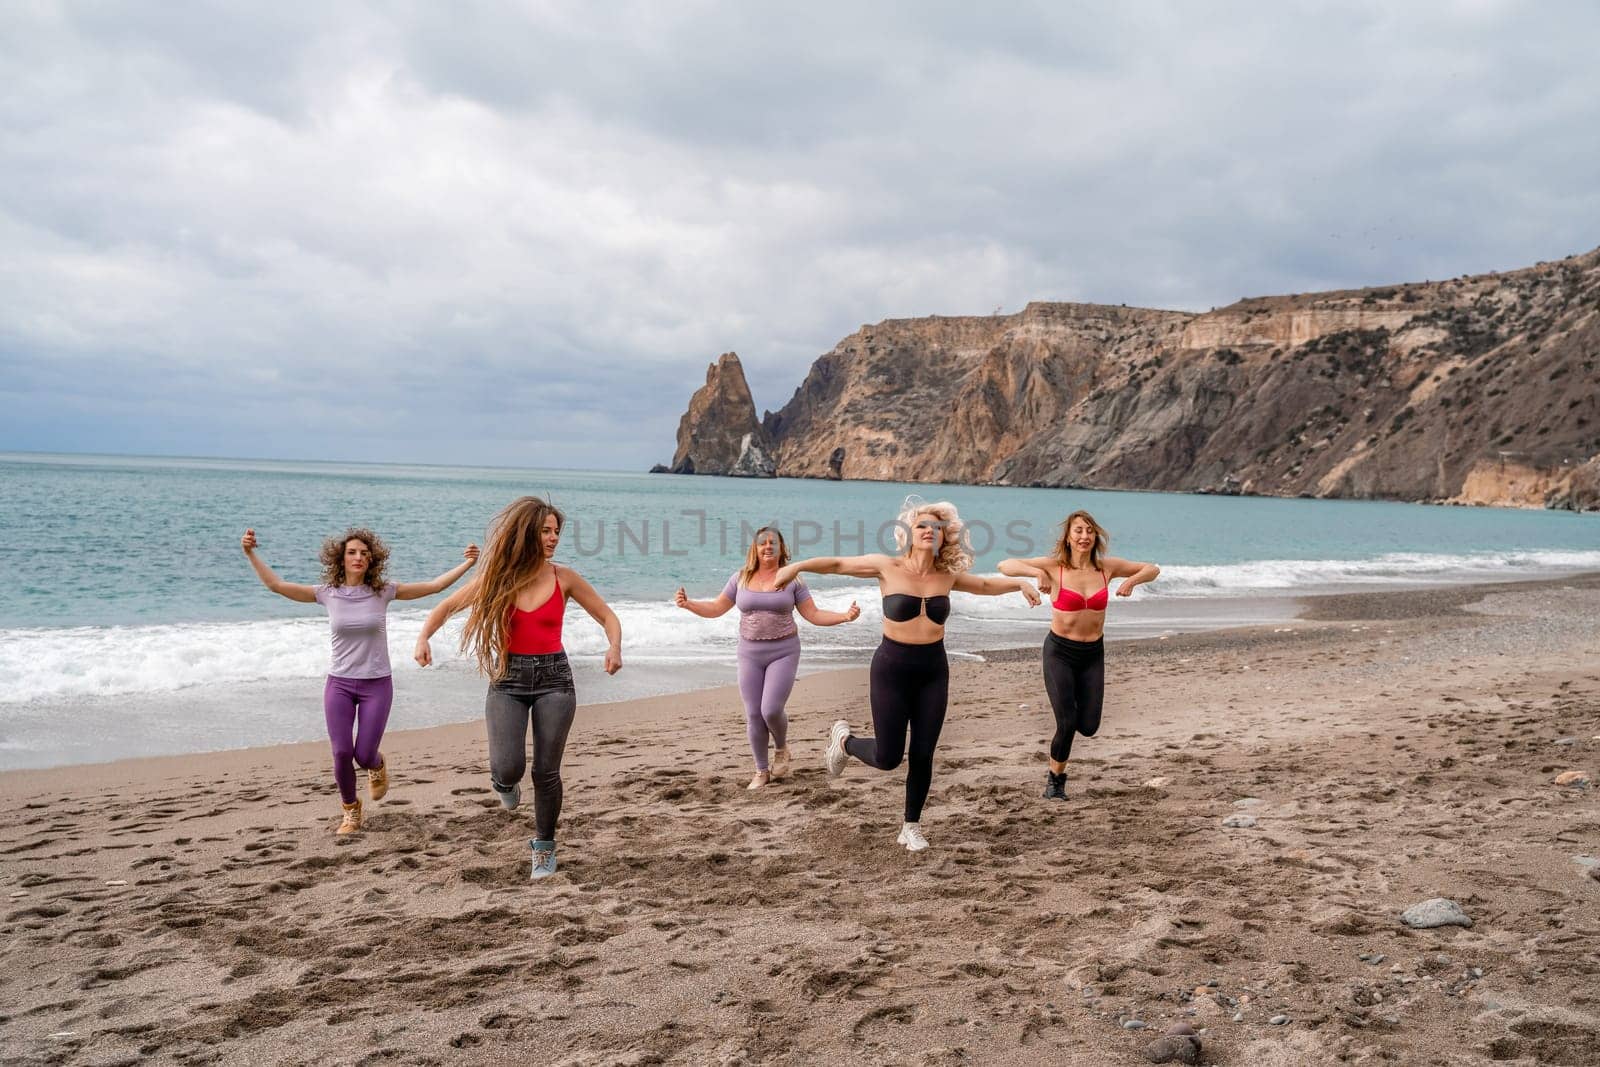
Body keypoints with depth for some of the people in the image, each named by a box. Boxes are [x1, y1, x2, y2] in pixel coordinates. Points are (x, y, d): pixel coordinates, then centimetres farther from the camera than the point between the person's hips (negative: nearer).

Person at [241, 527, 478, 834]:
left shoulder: (383, 591, -5)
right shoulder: (327, 593, -3)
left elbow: (435, 586, -6)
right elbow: (276, 585, -5)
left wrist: (467, 563, -14)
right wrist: (250, 554, -13)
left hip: (376, 685, -1)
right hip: (339, 684, 1)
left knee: (364, 756, -4)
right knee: (342, 753, -5)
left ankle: (377, 766, 36)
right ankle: (351, 811, 23)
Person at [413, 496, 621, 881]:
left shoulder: (564, 577, -3)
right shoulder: (497, 577, -3)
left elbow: (607, 616, 4)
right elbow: (446, 606, 6)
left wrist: (614, 647, -17)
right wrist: (424, 637, -12)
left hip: (553, 677, 0)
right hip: (508, 679, 0)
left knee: (546, 772, 2)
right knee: (508, 768, -14)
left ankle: (544, 847, 24)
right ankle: (506, 782, 26)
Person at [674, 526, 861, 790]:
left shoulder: (791, 579, -3)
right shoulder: (741, 578, 2)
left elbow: (814, 615, -2)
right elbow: (716, 609, 6)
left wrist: (845, 616, -15)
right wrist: (688, 604, -10)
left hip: (783, 652, -2)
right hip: (750, 653, 2)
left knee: (771, 710, -15)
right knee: (753, 715, 2)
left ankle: (781, 748, 18)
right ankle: (761, 771, 20)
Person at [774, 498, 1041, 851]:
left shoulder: (947, 576, 2)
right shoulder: (888, 567, -9)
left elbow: (984, 585, 21)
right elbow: (837, 564, -4)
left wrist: (1019, 583, 8)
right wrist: (797, 566, -17)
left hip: (933, 670, 3)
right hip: (892, 667, -3)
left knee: (922, 755, 6)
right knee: (887, 758, -1)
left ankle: (912, 827, 25)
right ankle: (844, 739, 31)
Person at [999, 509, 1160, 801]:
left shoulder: (1107, 567, -1)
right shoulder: (1054, 567, -10)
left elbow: (1152, 569, 11)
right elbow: (1005, 565, -13)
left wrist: (1133, 580, -9)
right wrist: (1036, 572, -29)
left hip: (1093, 654, 3)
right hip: (1059, 651, -3)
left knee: (1088, 727, 0)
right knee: (1067, 723, -10)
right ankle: (1055, 778, 17)